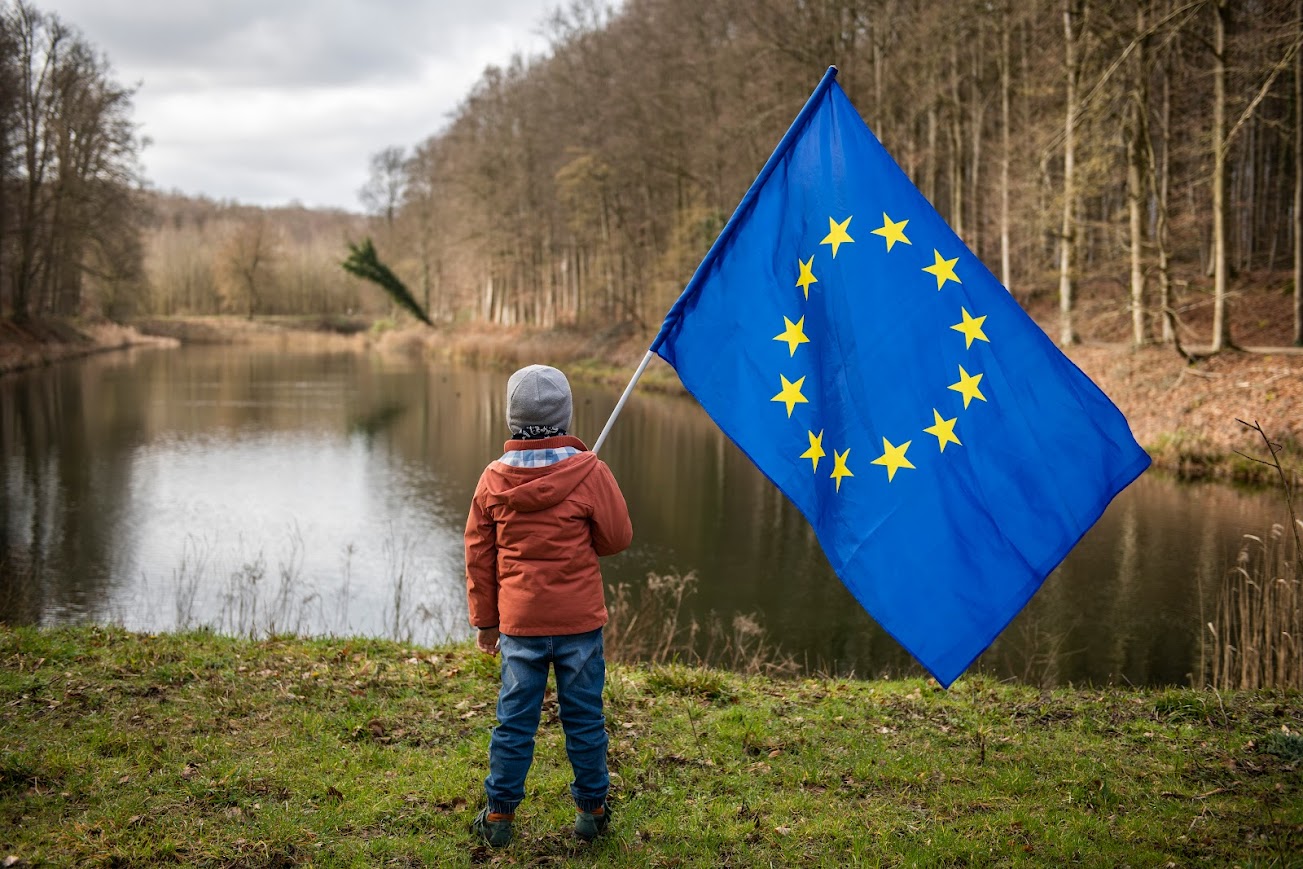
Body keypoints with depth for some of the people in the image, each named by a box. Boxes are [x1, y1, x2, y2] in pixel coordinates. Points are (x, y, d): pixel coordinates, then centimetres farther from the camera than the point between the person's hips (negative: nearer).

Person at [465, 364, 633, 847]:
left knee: (515, 718, 10)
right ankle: (591, 811, 21)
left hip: (518, 622, 2)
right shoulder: (590, 472, -11)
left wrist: (485, 621, 15)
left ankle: (499, 815, 17)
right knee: (583, 717, 10)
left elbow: (478, 556, 5)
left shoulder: (493, 479, -2)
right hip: (580, 622, -2)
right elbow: (618, 537, -1)